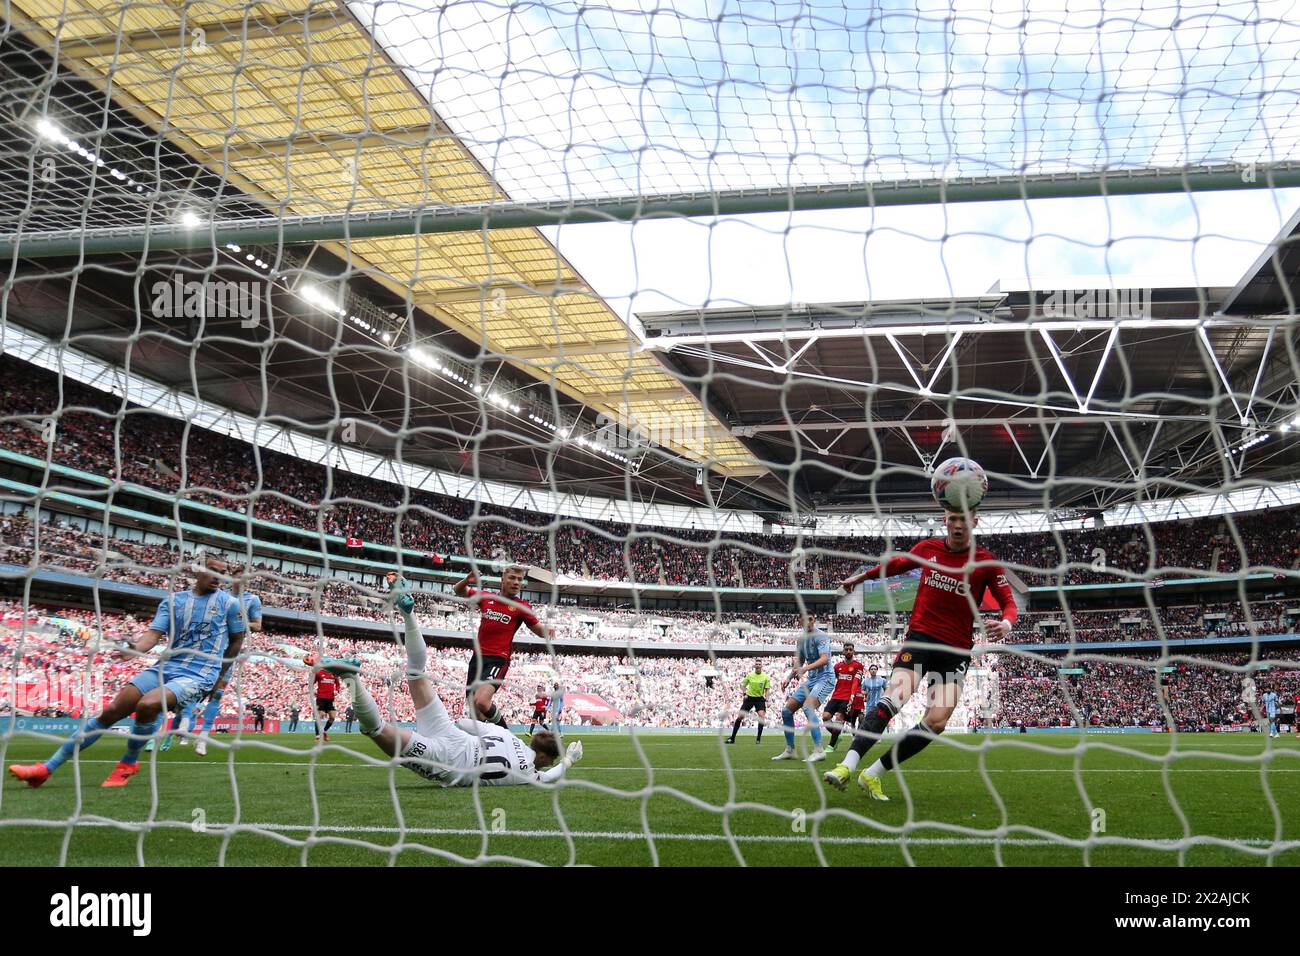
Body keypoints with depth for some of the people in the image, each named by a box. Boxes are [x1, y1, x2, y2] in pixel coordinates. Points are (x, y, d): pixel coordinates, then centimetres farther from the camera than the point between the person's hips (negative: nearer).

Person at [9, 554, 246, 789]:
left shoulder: (228, 602, 1)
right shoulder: (172, 600, 9)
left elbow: (237, 640, 9)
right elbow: (154, 633, -1)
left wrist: (219, 677, 10)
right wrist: (136, 648, -23)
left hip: (198, 675, -4)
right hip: (165, 667, 4)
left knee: (147, 705, -31)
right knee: (111, 711, -6)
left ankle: (129, 763, -5)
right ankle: (47, 768, 4)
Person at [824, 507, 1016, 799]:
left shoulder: (986, 563, -2)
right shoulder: (927, 548, 3)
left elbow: (1008, 602, 1)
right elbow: (898, 563, 23)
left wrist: (1007, 623, -22)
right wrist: (862, 575, 28)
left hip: (957, 649, 1)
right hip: (920, 636, -1)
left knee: (936, 721, -12)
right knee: (895, 695, -25)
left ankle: (872, 775, -2)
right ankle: (847, 767, -32)